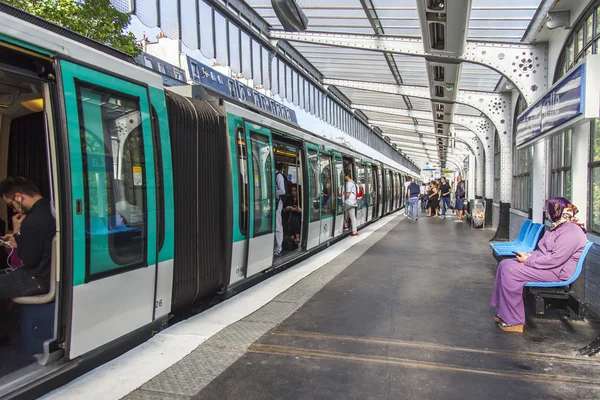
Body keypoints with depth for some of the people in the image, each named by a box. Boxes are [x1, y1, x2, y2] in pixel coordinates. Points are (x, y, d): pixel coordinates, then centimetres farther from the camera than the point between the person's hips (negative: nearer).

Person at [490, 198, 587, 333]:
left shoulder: (571, 232, -19)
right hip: (545, 263, 11)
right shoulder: (559, 227, 15)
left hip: (557, 272, -11)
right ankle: (503, 312, 4)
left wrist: (529, 260, -19)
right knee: (504, 265, -1)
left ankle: (514, 322, -15)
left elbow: (556, 259, -26)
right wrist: (529, 255, 1)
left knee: (510, 271, -24)